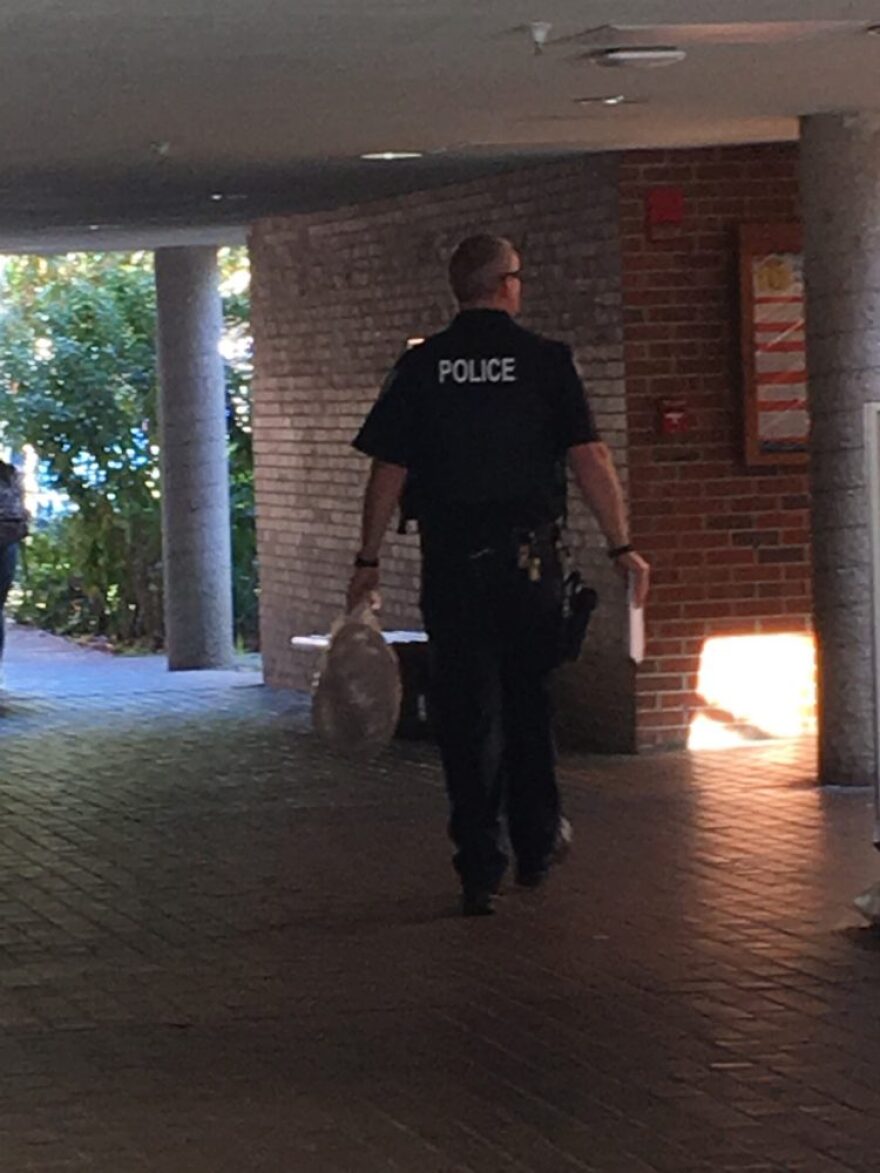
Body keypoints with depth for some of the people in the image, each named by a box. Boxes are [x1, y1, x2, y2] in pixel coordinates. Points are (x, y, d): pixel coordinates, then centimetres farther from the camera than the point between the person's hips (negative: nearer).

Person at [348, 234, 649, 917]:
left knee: (466, 714, 4)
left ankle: (481, 871, 2)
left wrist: (369, 560, 7)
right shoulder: (545, 361, -3)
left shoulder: (420, 368, 1)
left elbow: (388, 470, 0)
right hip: (530, 556, 0)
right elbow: (590, 459, -8)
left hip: (450, 563, 0)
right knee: (529, 703, 18)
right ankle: (537, 845, 28)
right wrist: (623, 547, -3)